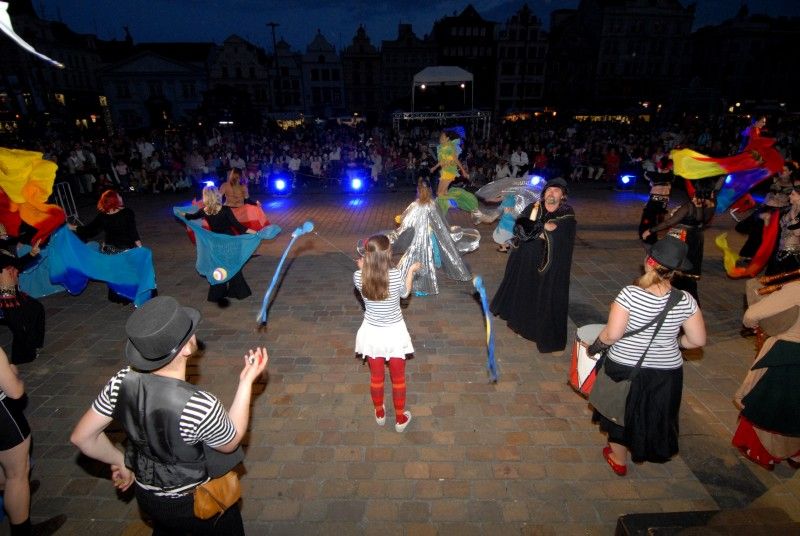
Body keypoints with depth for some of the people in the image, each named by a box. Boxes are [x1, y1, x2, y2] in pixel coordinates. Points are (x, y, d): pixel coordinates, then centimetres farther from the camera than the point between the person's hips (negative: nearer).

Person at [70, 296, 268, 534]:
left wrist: (120, 461, 9)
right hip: (196, 503, -4)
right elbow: (231, 441, -17)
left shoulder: (122, 381, -24)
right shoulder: (199, 407, -39)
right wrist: (247, 381, -13)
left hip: (146, 495, 5)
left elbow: (82, 437, -8)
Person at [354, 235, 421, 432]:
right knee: (398, 378, 19)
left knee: (376, 377, 23)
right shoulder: (396, 275, -23)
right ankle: (400, 419, 36)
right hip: (394, 332, -2)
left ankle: (380, 414, 45)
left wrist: (363, 268, 20)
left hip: (372, 333, 2)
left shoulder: (359, 277, -18)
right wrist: (411, 271, 12)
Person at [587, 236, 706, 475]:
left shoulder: (629, 294, -24)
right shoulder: (685, 301, -14)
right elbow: (698, 340, -5)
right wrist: (675, 342, 13)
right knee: (654, 414, 28)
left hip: (624, 368, -3)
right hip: (666, 372, 3)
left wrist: (595, 346, -7)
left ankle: (618, 459, 42)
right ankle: (651, 451, 54)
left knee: (622, 410, 21)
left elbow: (612, 335, -25)